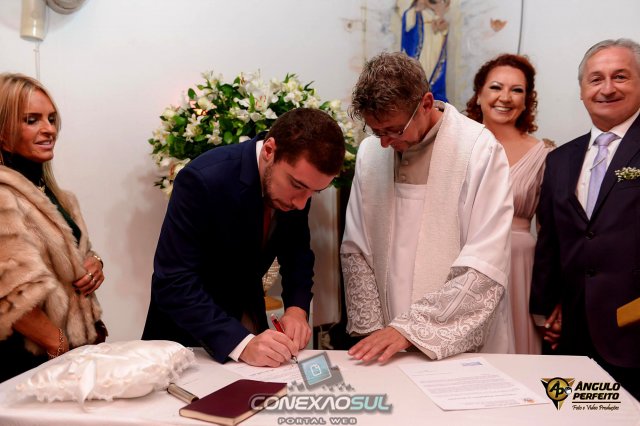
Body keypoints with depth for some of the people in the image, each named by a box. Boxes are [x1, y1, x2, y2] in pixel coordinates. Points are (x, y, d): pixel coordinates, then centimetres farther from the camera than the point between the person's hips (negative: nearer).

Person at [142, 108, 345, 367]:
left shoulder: (297, 175, -12)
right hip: (190, 325, -3)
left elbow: (297, 249, 1)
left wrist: (297, 308, -16)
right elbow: (173, 283, -29)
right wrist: (241, 343, -36)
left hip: (247, 316, 4)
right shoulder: (202, 179, -29)